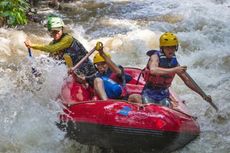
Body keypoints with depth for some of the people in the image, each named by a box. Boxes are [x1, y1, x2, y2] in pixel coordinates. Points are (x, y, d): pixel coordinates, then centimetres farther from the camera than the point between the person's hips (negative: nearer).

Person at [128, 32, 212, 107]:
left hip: (163, 95, 4)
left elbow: (187, 81, 9)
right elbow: (153, 70, -37)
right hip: (149, 93, -4)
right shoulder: (156, 56, -14)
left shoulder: (174, 62, 1)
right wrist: (173, 70, -44)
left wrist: (203, 95, 5)